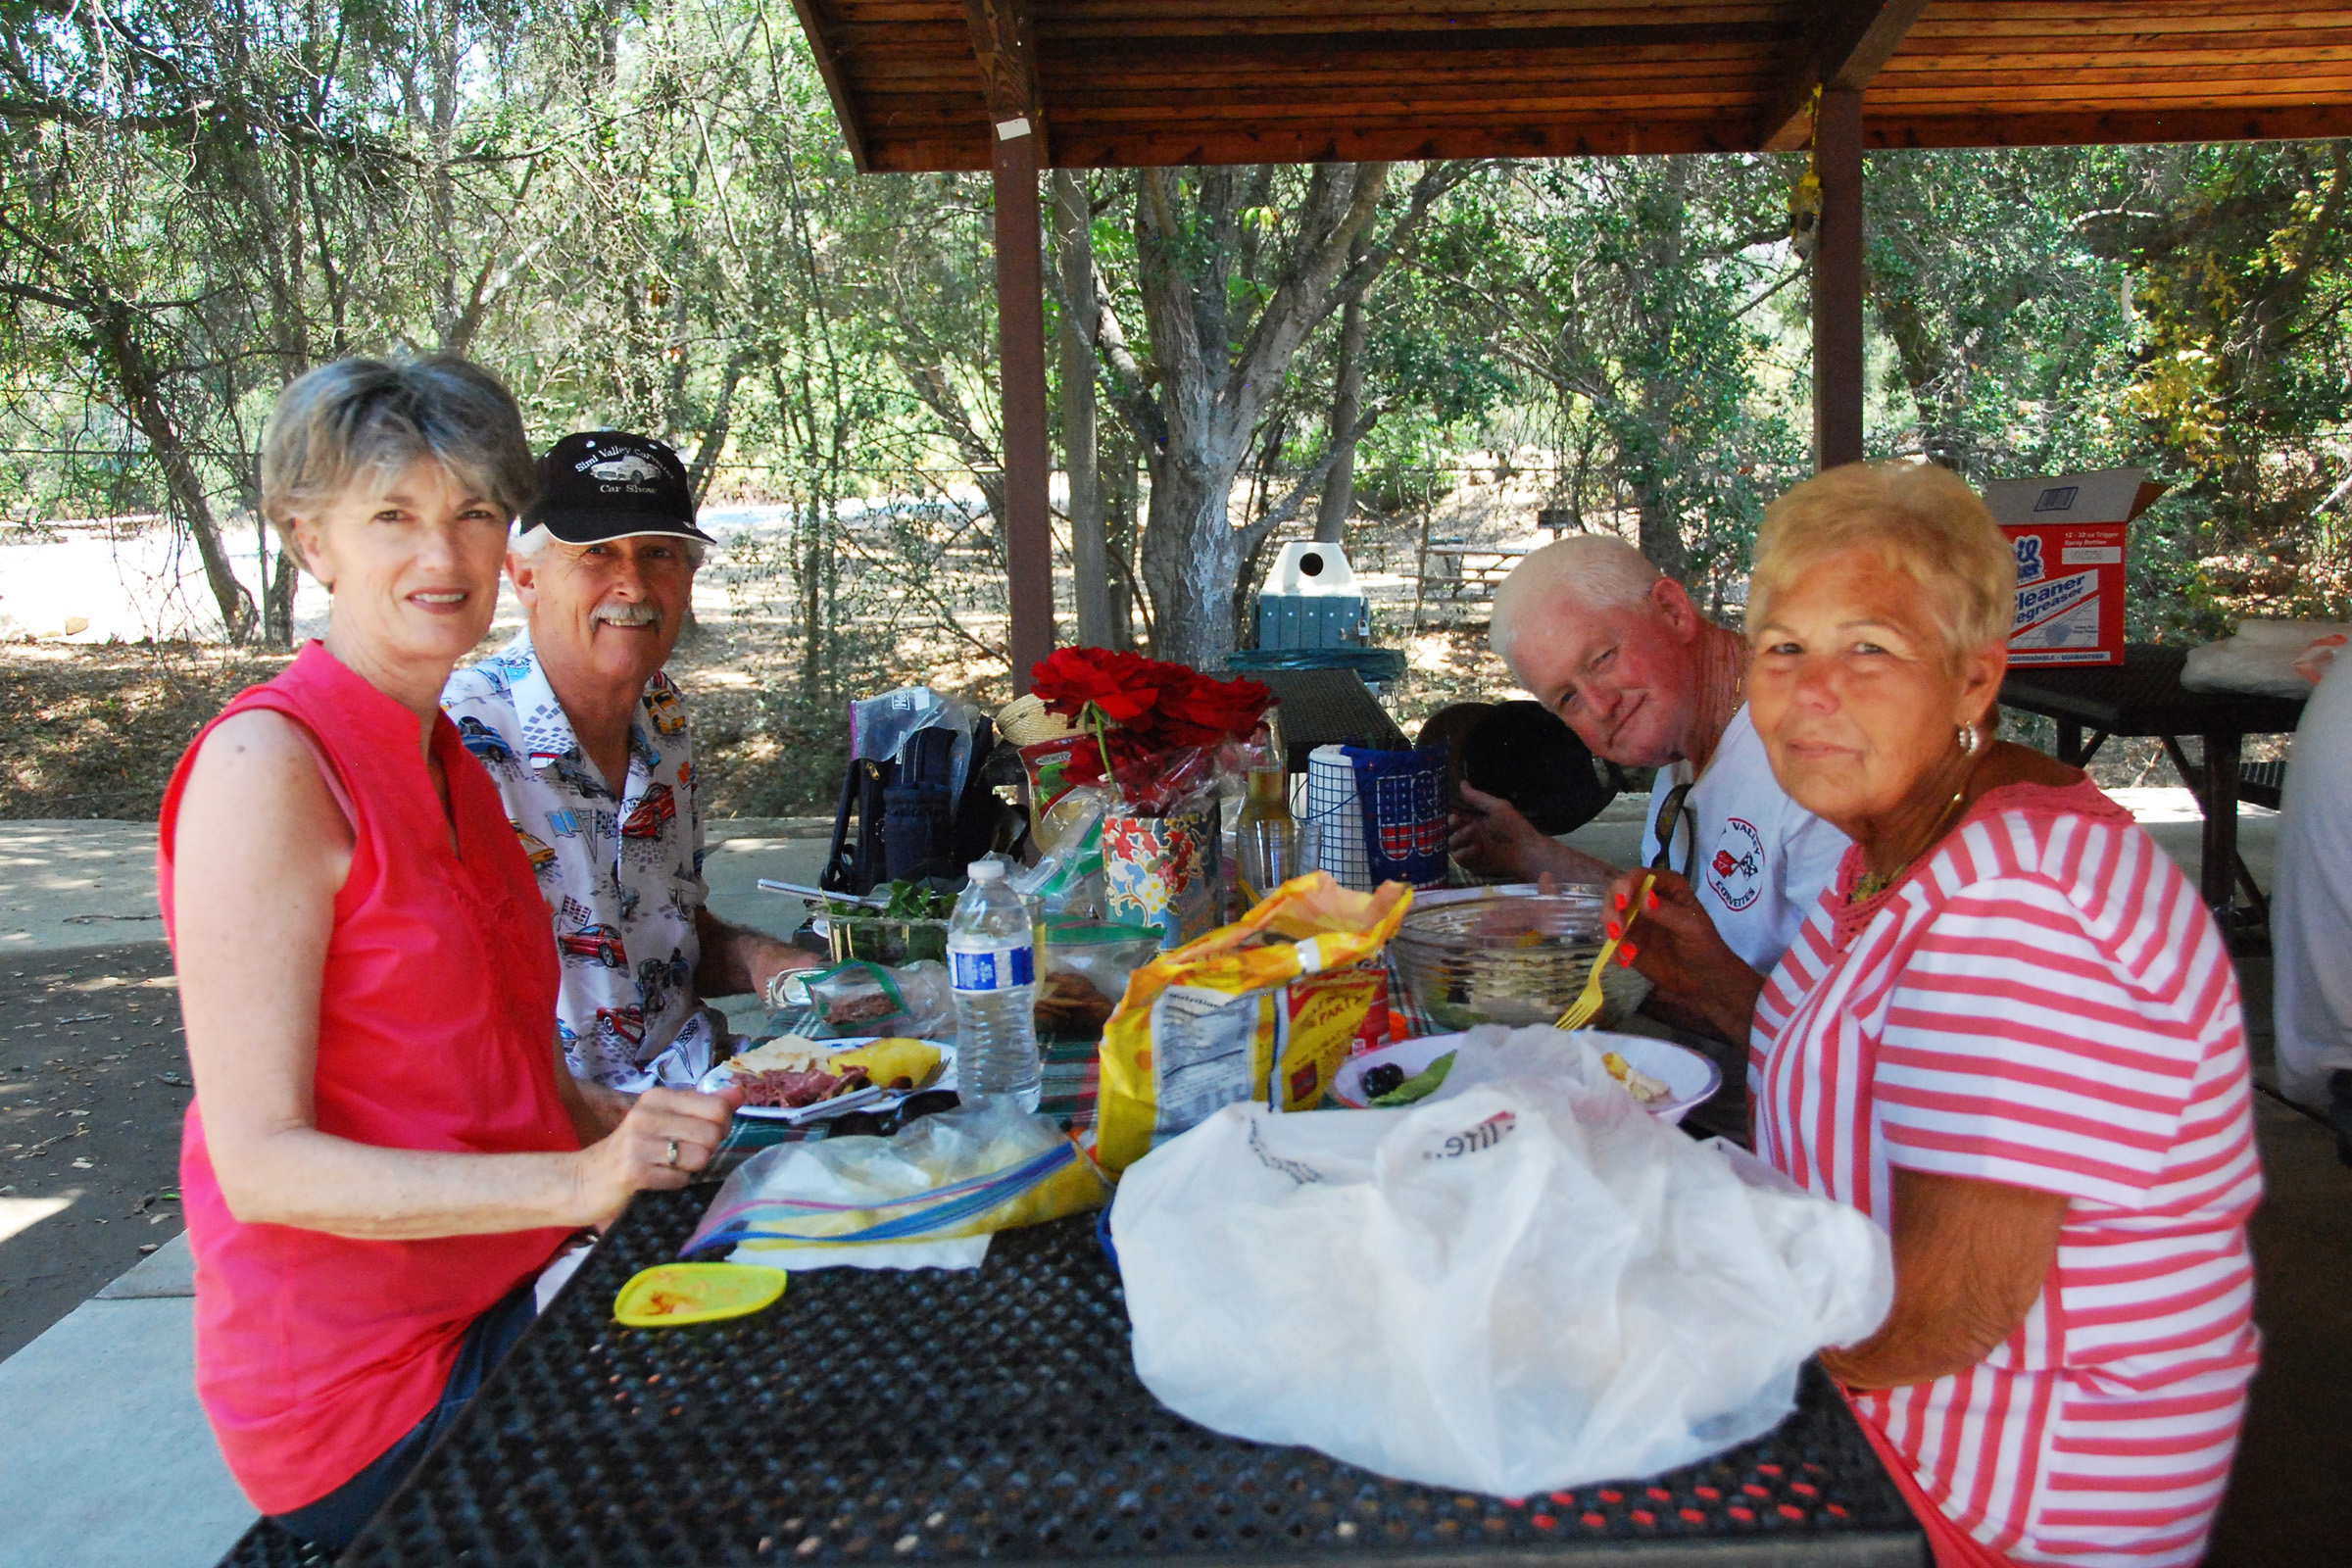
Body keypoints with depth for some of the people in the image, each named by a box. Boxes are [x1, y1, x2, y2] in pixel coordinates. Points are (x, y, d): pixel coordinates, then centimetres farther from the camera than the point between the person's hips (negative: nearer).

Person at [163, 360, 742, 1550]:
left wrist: (634, 1131, 0)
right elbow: (260, 1162, -19)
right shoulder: (268, 763, -16)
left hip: (496, 1295, 8)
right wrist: (576, 1181, -29)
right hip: (361, 1386, -7)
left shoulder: (447, 762, 11)